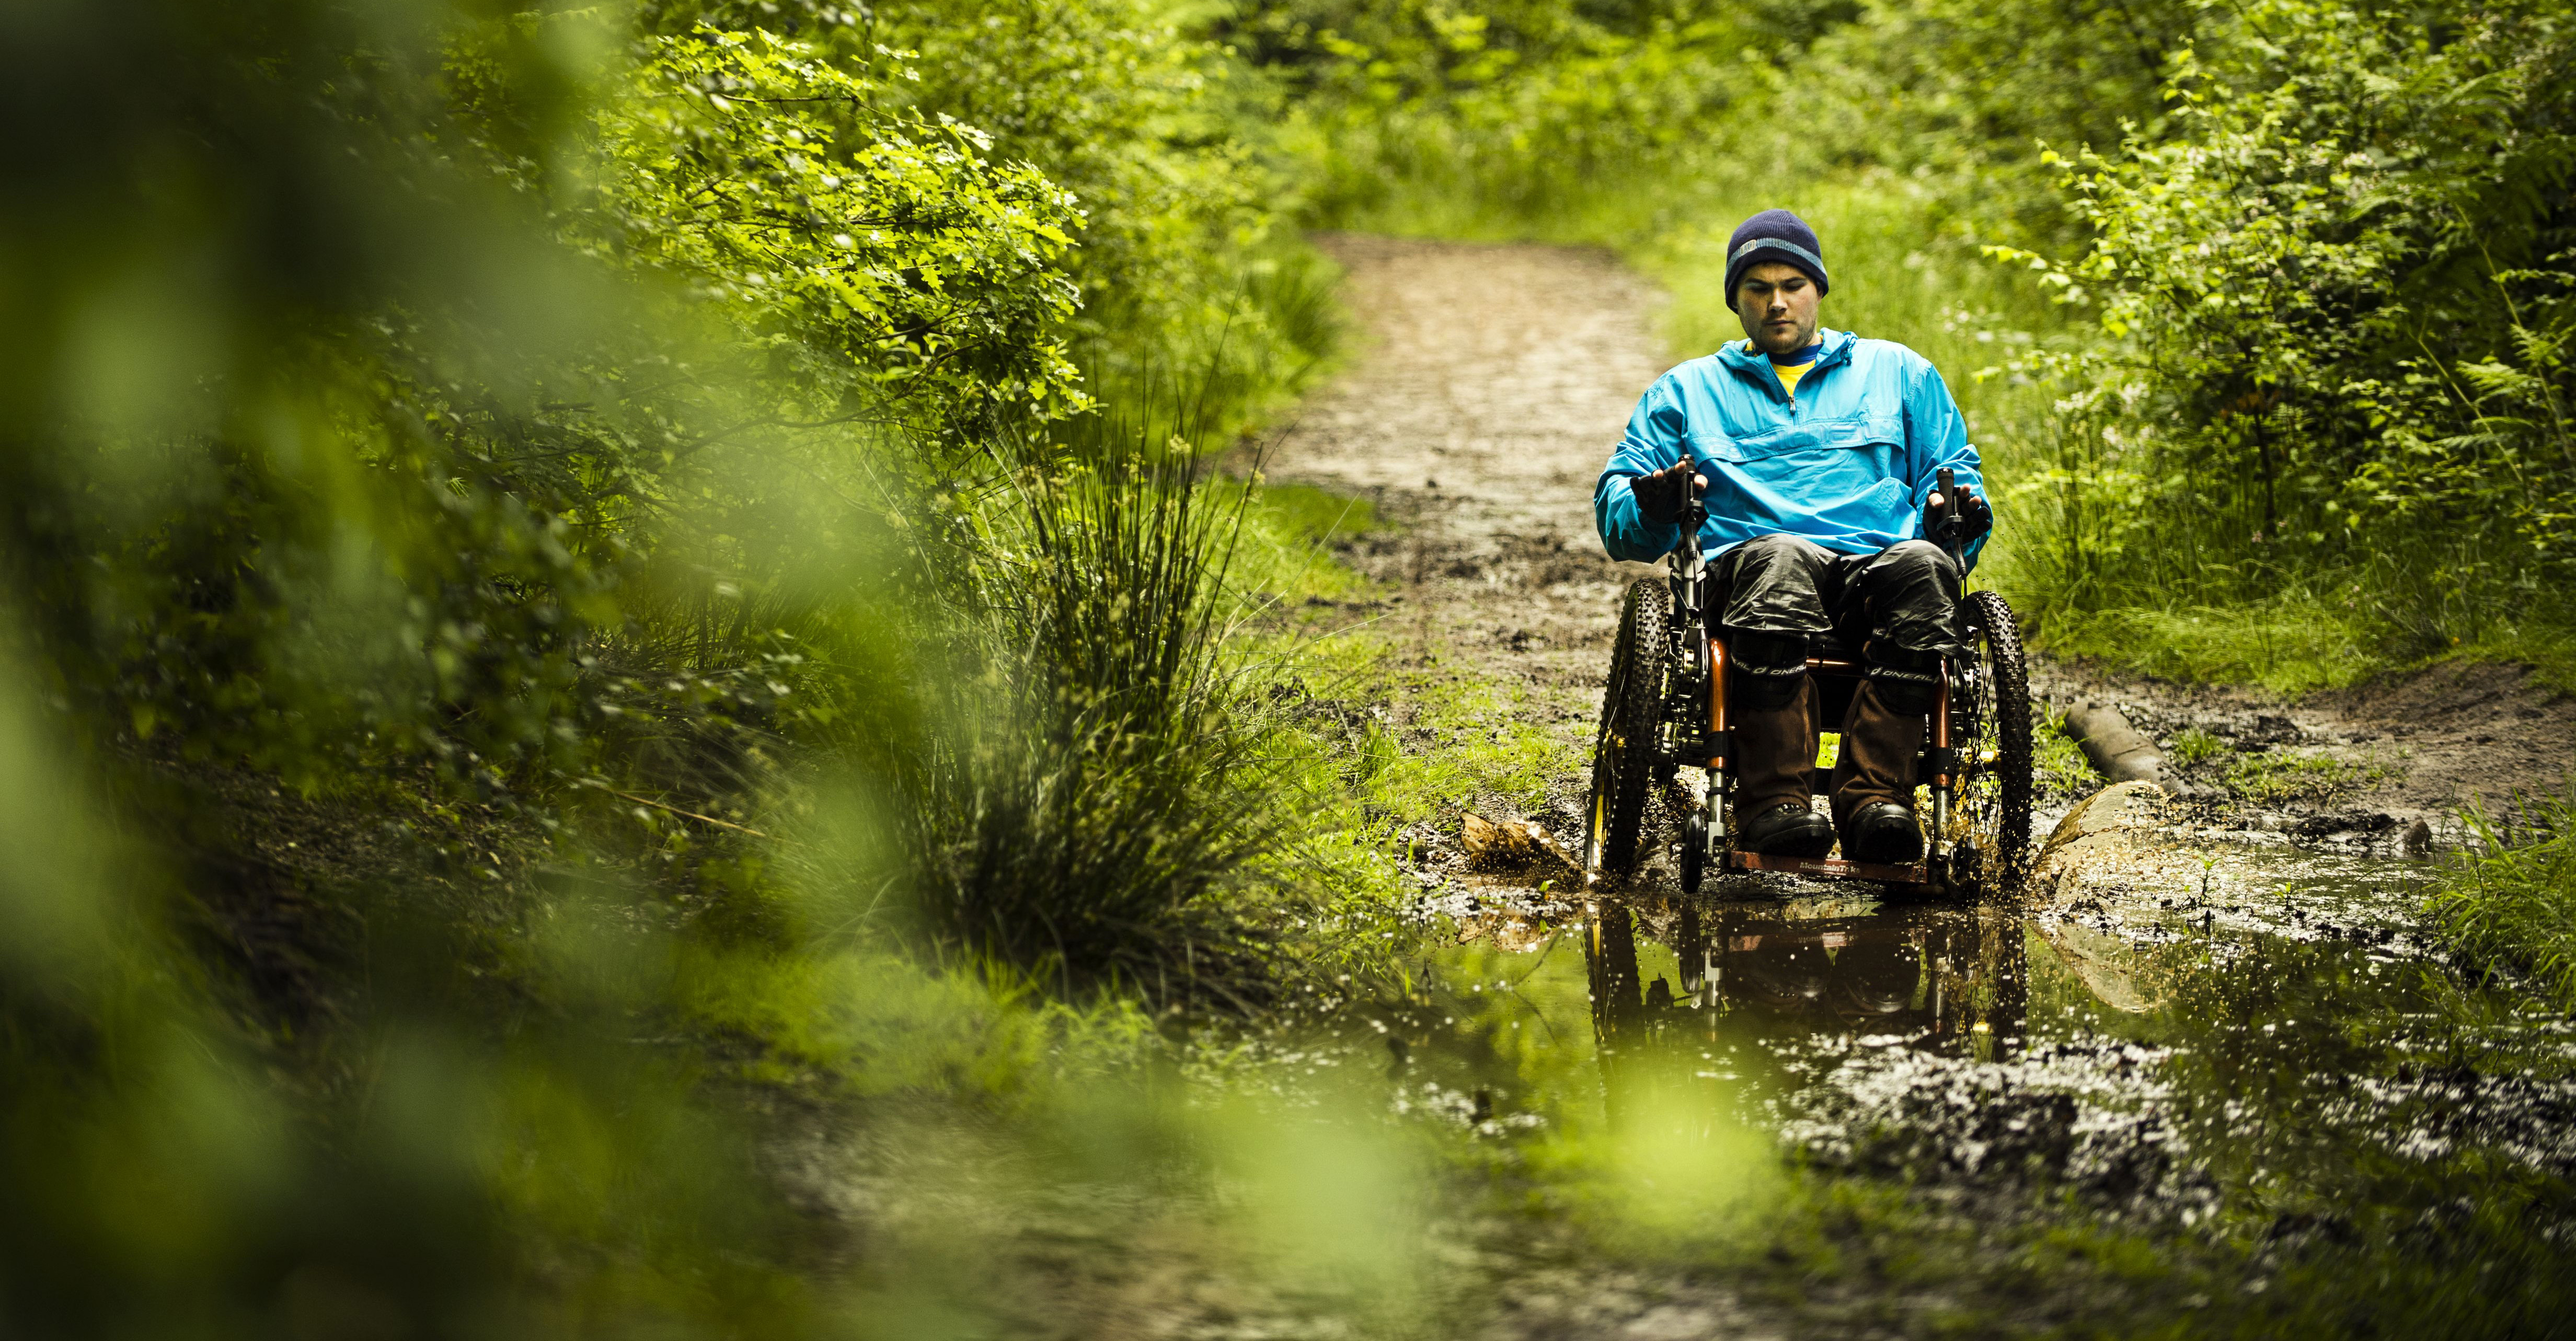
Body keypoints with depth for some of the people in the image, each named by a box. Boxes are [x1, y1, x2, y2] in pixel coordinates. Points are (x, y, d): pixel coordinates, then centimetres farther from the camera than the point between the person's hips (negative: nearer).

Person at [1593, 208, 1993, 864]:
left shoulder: (1897, 372, 30)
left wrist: (1955, 507, 2)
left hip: (1876, 561, 1)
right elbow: (1618, 511, 20)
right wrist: (1654, 503, -5)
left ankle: (1874, 798, -47)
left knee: (1924, 566, -37)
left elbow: (1953, 469, 27)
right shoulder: (1687, 390, 28)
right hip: (1746, 559, -1)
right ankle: (1775, 804, -50)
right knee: (1783, 560, -40)